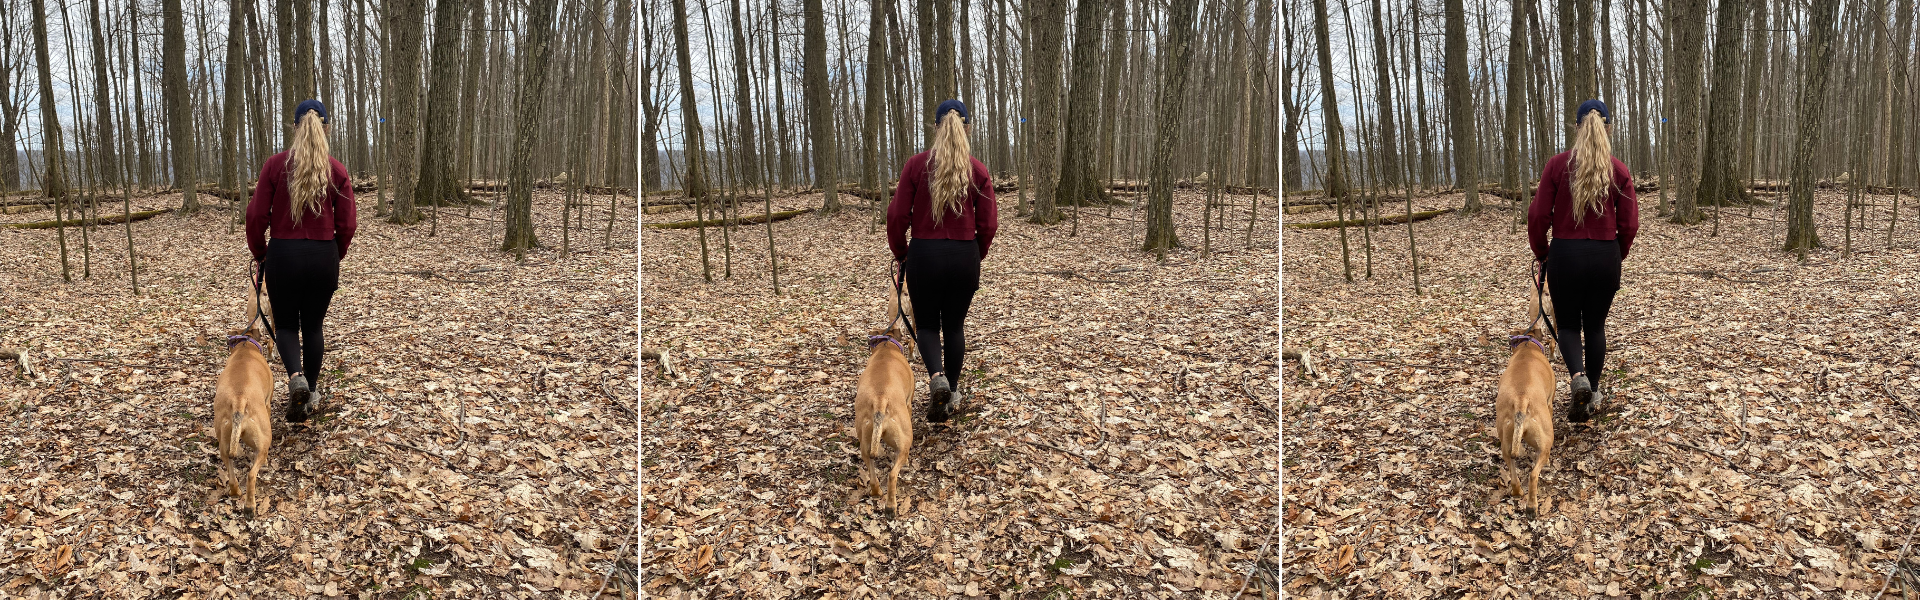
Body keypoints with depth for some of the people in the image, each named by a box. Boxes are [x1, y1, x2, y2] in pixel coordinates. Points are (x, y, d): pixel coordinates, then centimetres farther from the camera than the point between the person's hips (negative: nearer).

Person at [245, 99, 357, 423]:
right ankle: (310, 390, 20)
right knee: (313, 326, 17)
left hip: (283, 254, -1)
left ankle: (296, 376, -14)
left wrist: (259, 253, 10)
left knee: (286, 324, 13)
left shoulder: (275, 165, -6)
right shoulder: (337, 170, -3)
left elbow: (257, 215, -6)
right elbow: (348, 224, -3)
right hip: (324, 256, 1)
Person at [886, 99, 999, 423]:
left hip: (924, 254, -1)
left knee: (927, 324, 13)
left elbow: (897, 216, -6)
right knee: (954, 325, 16)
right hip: (965, 256, 1)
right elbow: (988, 223, -2)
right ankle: (950, 394, 19)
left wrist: (900, 253, 10)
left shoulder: (917, 165, -7)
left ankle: (937, 376, -14)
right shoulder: (978, 170, -3)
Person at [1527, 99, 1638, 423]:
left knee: (1568, 323, 13)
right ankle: (1589, 397, 19)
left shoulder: (1558, 165, -7)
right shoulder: (1619, 170, -2)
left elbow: (1538, 216, -7)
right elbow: (1630, 224, -2)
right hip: (1606, 256, 2)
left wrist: (1541, 254, 8)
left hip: (1565, 254, -1)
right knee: (1595, 326, 16)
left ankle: (1578, 376, -15)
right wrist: (1616, 256, 15)